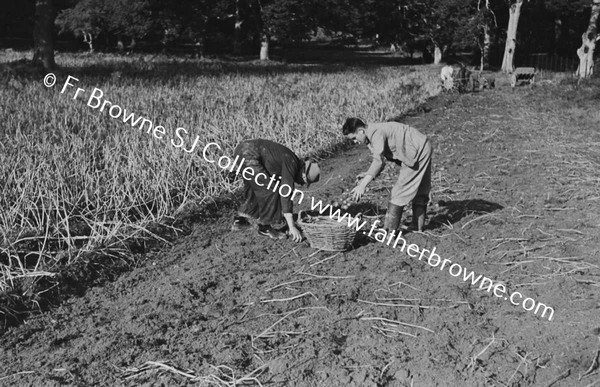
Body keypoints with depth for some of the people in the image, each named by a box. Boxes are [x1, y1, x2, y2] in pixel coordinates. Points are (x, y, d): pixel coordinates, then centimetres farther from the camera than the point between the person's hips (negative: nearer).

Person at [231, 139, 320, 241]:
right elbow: (286, 195, -17)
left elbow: (284, 192, 28)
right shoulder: (291, 165, -12)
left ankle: (239, 221, 32)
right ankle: (265, 227, 5)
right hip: (248, 154, -10)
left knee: (252, 189, 24)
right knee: (270, 189, -5)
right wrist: (292, 226, -16)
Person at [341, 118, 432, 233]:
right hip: (422, 150, 10)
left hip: (418, 151, -10)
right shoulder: (372, 134, 6)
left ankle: (389, 231, -6)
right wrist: (368, 174, -10)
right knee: (420, 190, 17)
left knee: (400, 191, -9)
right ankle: (418, 227, 27)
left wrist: (363, 185, -41)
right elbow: (381, 159, 7)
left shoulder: (377, 133, -25)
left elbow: (379, 160, -37)